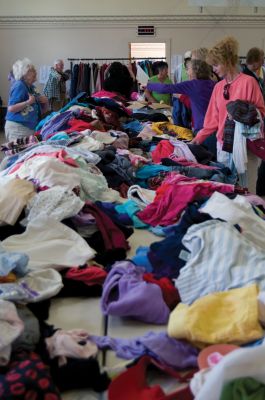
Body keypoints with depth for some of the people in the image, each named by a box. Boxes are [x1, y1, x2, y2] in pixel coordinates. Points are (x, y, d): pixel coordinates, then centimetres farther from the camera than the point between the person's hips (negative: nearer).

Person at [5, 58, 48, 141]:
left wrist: (45, 102, -1)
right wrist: (28, 102, -23)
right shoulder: (19, 86, -12)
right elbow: (11, 108, -20)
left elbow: (42, 111, 20)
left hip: (31, 127, 8)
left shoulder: (32, 87, 13)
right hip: (18, 128, -8)